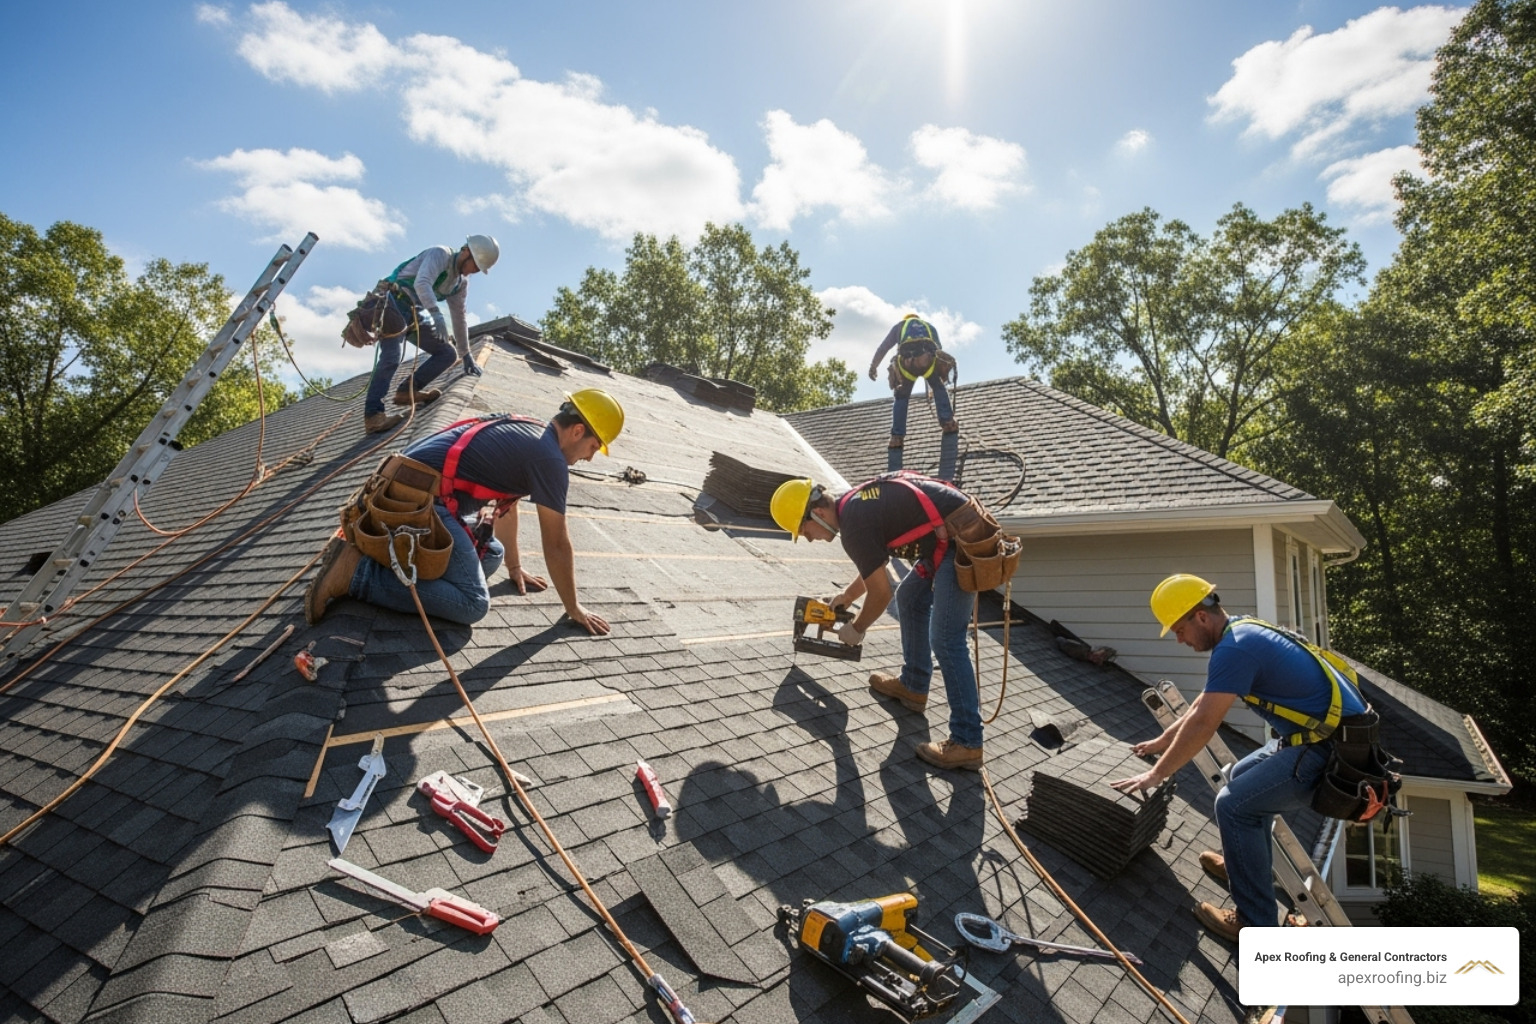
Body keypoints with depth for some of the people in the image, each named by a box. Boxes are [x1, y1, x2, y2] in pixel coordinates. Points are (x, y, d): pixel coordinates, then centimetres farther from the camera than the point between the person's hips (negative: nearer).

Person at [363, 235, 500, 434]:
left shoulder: (461, 284, 13)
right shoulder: (440, 254, -11)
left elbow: (459, 319, 22)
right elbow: (422, 283, -30)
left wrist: (466, 356, 24)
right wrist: (436, 314, -45)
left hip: (416, 314, 9)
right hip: (395, 304, -9)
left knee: (447, 353, 2)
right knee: (391, 357, -25)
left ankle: (407, 391, -1)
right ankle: (373, 415, -30)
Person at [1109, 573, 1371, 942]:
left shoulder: (1234, 648, -21)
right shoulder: (1242, 631, 10)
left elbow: (1202, 723, -21)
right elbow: (1203, 703, 21)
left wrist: (1156, 774, -12)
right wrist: (1163, 741, 27)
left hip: (1332, 750, -11)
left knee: (1234, 805, -12)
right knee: (1243, 778, 23)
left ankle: (1255, 924, -2)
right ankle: (1246, 865, 37)